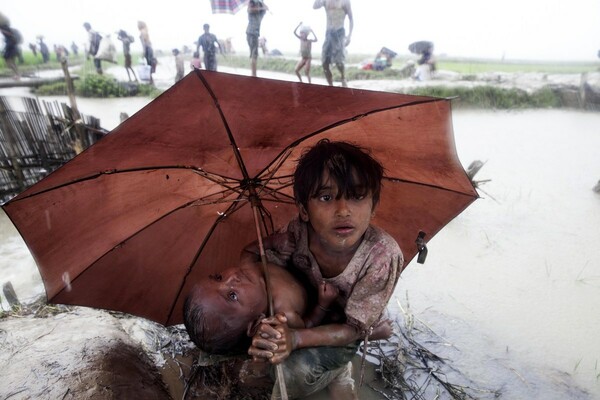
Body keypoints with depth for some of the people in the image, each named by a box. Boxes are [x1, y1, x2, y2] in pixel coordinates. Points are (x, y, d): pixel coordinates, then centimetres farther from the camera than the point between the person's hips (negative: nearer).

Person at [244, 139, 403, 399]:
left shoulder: (383, 255, -35)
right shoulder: (299, 233, -29)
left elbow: (354, 328, -26)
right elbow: (250, 253, -15)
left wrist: (296, 338, -42)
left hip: (343, 333, -4)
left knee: (293, 370, -26)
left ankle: (336, 370, 8)